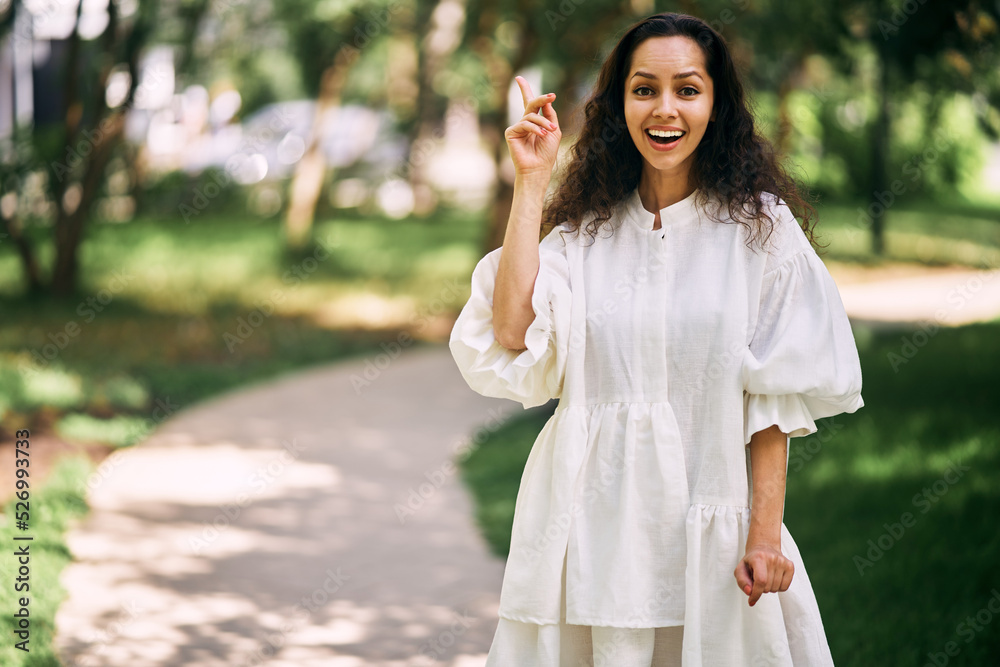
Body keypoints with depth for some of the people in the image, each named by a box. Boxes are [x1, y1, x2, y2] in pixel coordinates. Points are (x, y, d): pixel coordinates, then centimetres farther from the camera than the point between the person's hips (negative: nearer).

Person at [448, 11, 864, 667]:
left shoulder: (758, 228, -1)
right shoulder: (583, 229, 6)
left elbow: (773, 402, -4)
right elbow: (512, 336, -10)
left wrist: (765, 535, -11)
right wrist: (531, 182, -6)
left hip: (708, 530, -2)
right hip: (592, 517, 2)